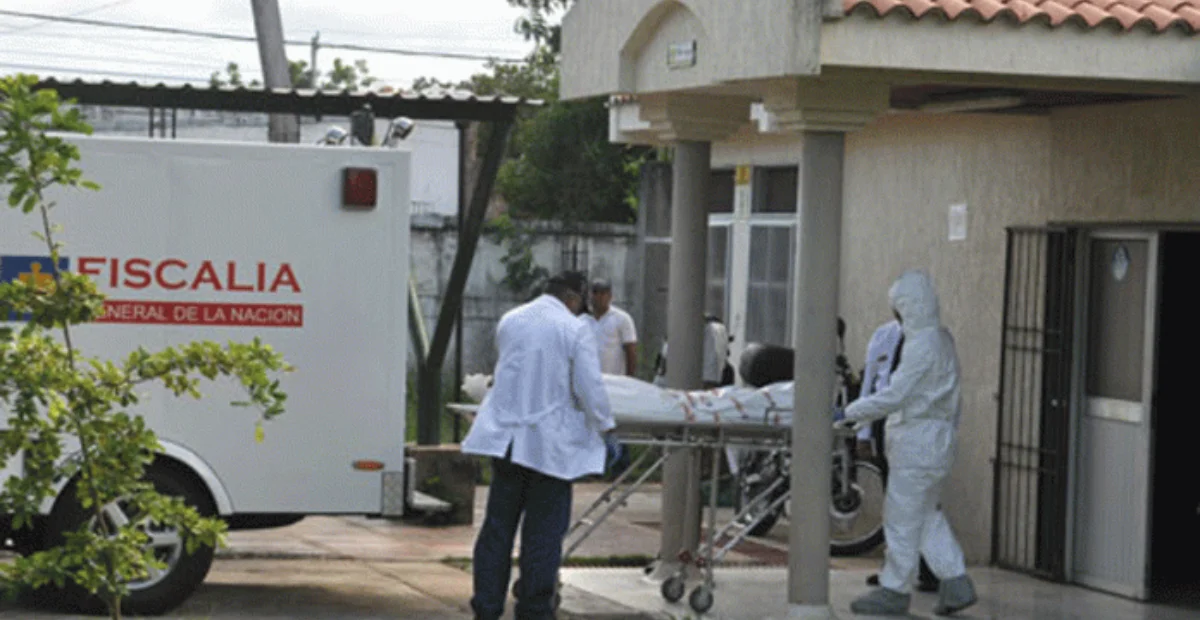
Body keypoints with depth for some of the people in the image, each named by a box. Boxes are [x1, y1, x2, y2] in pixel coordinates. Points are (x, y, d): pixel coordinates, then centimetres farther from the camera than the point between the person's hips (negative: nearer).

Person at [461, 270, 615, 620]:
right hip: (550, 443, -5)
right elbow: (589, 388, -10)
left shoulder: (509, 321, 9)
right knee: (543, 532, 4)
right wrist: (604, 427, 4)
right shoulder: (575, 330, -9)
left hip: (505, 435, 5)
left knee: (497, 525, 10)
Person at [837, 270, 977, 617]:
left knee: (902, 516, -1)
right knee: (927, 515, 17)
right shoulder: (941, 339, 12)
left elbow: (895, 396, -24)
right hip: (935, 443, 10)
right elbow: (952, 397, 17)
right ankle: (956, 584, 15)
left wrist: (850, 414, -19)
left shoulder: (922, 345, -19)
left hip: (918, 442, -10)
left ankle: (895, 590, 6)